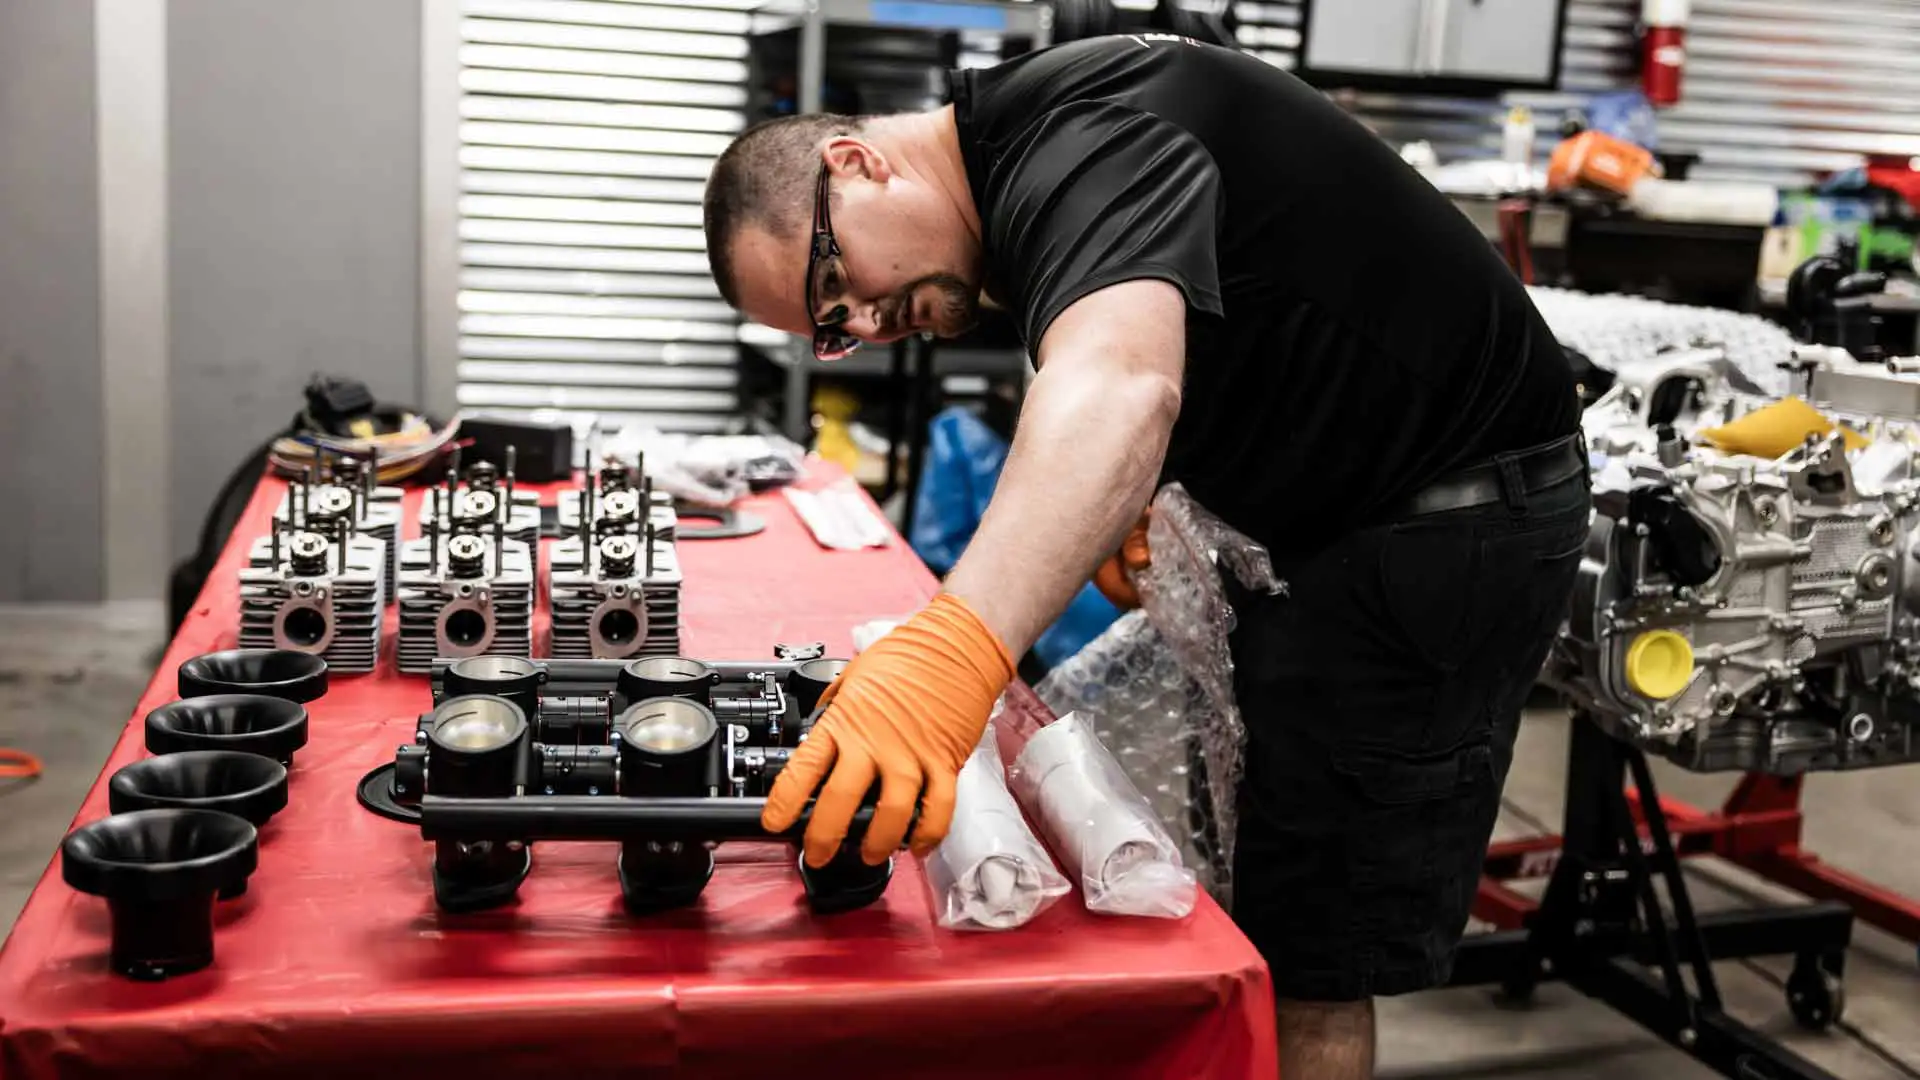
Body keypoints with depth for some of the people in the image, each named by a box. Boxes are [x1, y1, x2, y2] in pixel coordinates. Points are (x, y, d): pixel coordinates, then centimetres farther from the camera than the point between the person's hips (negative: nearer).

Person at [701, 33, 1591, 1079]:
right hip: (1345, 511, 10)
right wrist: (1108, 498, 2)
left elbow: (1119, 388, -45)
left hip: (1451, 512, -10)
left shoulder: (1079, 137, -24)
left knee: (1305, 962, -8)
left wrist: (951, 649, -58)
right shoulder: (1024, 166, 8)